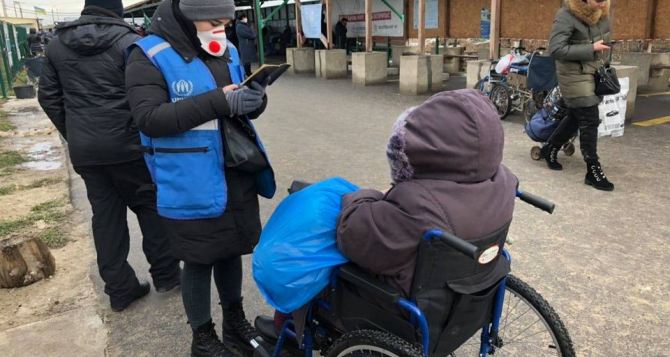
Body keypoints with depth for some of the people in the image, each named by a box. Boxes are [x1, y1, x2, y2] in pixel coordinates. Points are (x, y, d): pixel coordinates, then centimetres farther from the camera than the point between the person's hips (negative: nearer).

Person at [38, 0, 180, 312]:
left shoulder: (58, 45, 9)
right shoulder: (128, 41, -9)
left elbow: (48, 96, 12)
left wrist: (73, 134, 17)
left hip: (83, 150, 5)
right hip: (126, 144, -5)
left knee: (105, 215, 11)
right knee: (150, 205, 11)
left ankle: (119, 289, 18)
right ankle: (165, 274, 18)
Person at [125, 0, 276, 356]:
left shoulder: (227, 52, 9)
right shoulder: (150, 57, -11)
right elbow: (149, 118, -21)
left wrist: (254, 101, -8)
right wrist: (216, 102, -29)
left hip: (236, 174, 6)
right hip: (190, 185, -6)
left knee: (231, 251, 18)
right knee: (199, 261, 8)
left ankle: (235, 322, 39)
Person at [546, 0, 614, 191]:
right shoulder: (566, 16, -20)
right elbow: (556, 50, -27)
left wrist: (602, 65, 12)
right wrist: (590, 49, -24)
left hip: (593, 73, 8)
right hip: (575, 76, -8)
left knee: (576, 118, 15)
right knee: (590, 121, -7)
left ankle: (550, 149, 34)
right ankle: (593, 171, 1)